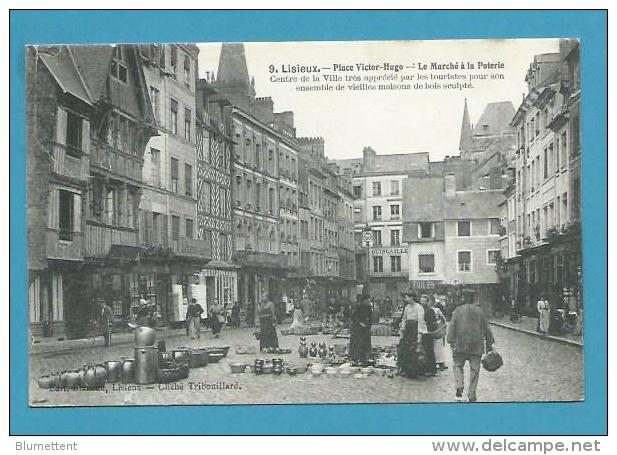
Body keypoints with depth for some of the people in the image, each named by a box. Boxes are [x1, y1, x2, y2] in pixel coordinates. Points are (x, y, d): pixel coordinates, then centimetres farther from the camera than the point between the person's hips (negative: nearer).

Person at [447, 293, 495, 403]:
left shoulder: (458, 311, 3)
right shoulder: (479, 311, 10)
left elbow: (452, 327, -6)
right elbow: (487, 330, 11)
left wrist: (451, 342, -7)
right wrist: (489, 345, 15)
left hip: (461, 345, -2)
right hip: (477, 346, 2)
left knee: (458, 365, 14)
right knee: (475, 370, 7)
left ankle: (459, 389, -6)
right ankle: (472, 396, 9)